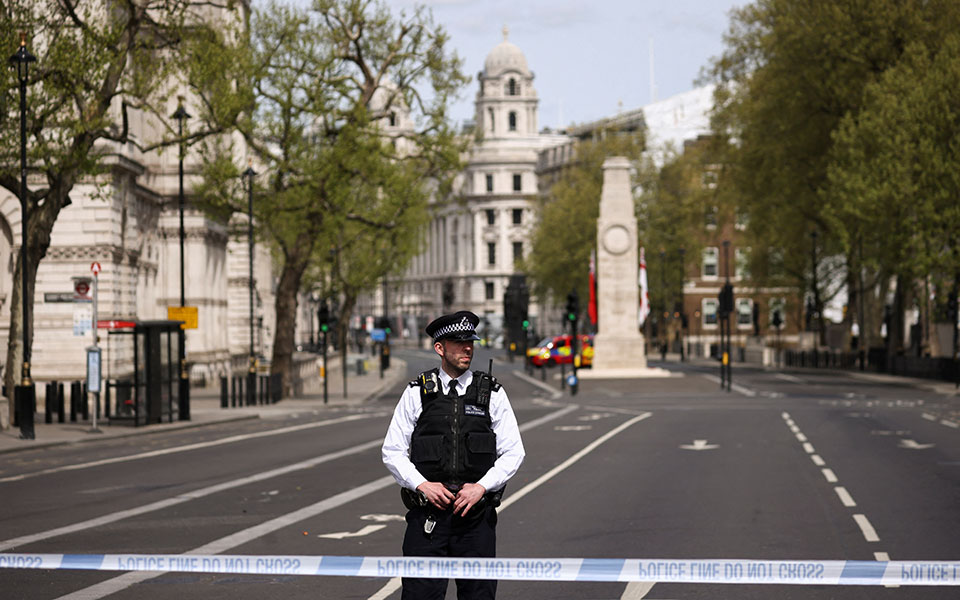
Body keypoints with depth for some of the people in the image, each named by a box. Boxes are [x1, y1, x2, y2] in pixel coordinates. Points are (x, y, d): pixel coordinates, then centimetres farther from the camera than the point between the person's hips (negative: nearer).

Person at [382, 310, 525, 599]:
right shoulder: (417, 393, 5)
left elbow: (513, 452, 5)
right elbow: (392, 451, 6)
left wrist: (481, 486, -9)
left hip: (476, 512, 1)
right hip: (428, 512, -1)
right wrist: (422, 485, -10)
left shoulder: (492, 393, 6)